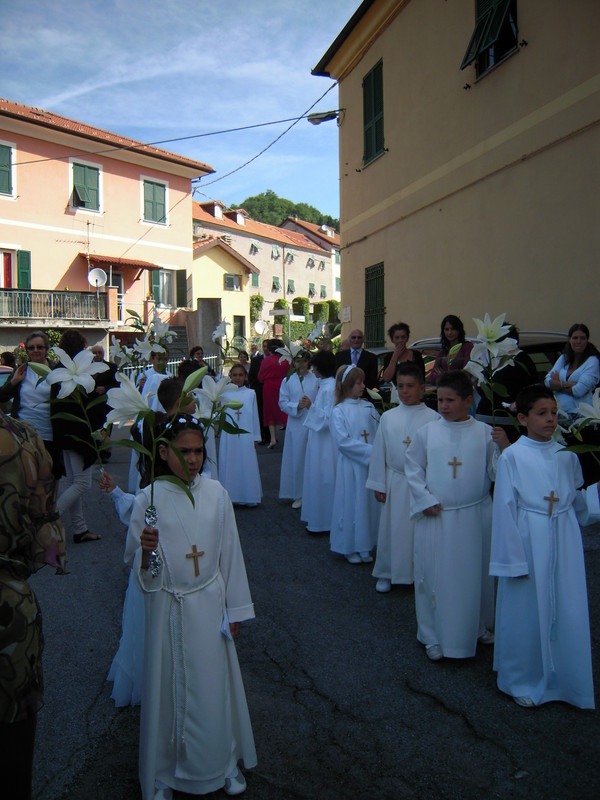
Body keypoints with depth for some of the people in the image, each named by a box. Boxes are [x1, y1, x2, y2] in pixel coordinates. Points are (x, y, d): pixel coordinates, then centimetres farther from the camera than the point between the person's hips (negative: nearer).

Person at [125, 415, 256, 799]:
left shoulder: (216, 493, -6)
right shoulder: (149, 498, -11)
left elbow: (230, 553, 1)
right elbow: (138, 565, -5)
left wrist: (235, 609, 5)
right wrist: (146, 549, -29)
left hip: (210, 605, 2)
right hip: (169, 608, -1)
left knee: (215, 684, 13)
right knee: (169, 687, 11)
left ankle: (224, 761, 37)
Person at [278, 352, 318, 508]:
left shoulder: (315, 380, 3)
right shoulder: (288, 380, 7)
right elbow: (283, 402, 2)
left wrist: (310, 405, -18)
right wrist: (297, 406, -13)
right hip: (295, 424, 1)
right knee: (296, 459, 6)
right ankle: (298, 495, 17)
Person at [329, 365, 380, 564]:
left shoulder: (368, 407, 5)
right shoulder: (339, 411, -7)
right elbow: (343, 442, -14)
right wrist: (370, 450, -17)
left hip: (371, 463, 4)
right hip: (351, 465, -4)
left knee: (369, 505, 11)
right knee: (352, 505, 4)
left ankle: (364, 547, 24)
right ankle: (350, 548, 20)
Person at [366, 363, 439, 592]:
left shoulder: (433, 418, -6)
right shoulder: (388, 417, 0)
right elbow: (379, 452, 4)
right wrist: (378, 485, 3)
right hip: (395, 481, 2)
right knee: (391, 529, 11)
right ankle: (386, 573, 28)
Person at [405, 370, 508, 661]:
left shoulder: (484, 433, -3)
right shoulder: (427, 432, -2)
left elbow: (496, 473, -4)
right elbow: (412, 467, 2)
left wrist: (504, 448, -20)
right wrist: (425, 500, -6)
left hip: (474, 517, 0)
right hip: (435, 517, 0)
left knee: (475, 575, 14)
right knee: (435, 575, 8)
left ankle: (479, 627, 38)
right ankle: (434, 637, 25)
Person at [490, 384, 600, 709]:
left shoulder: (567, 456, 5)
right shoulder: (512, 457, -9)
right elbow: (505, 510, -9)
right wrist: (513, 558, -10)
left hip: (564, 543, 4)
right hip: (528, 542, -4)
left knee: (567, 613, 10)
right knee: (527, 613, 7)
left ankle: (562, 678, 32)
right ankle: (523, 680, 29)